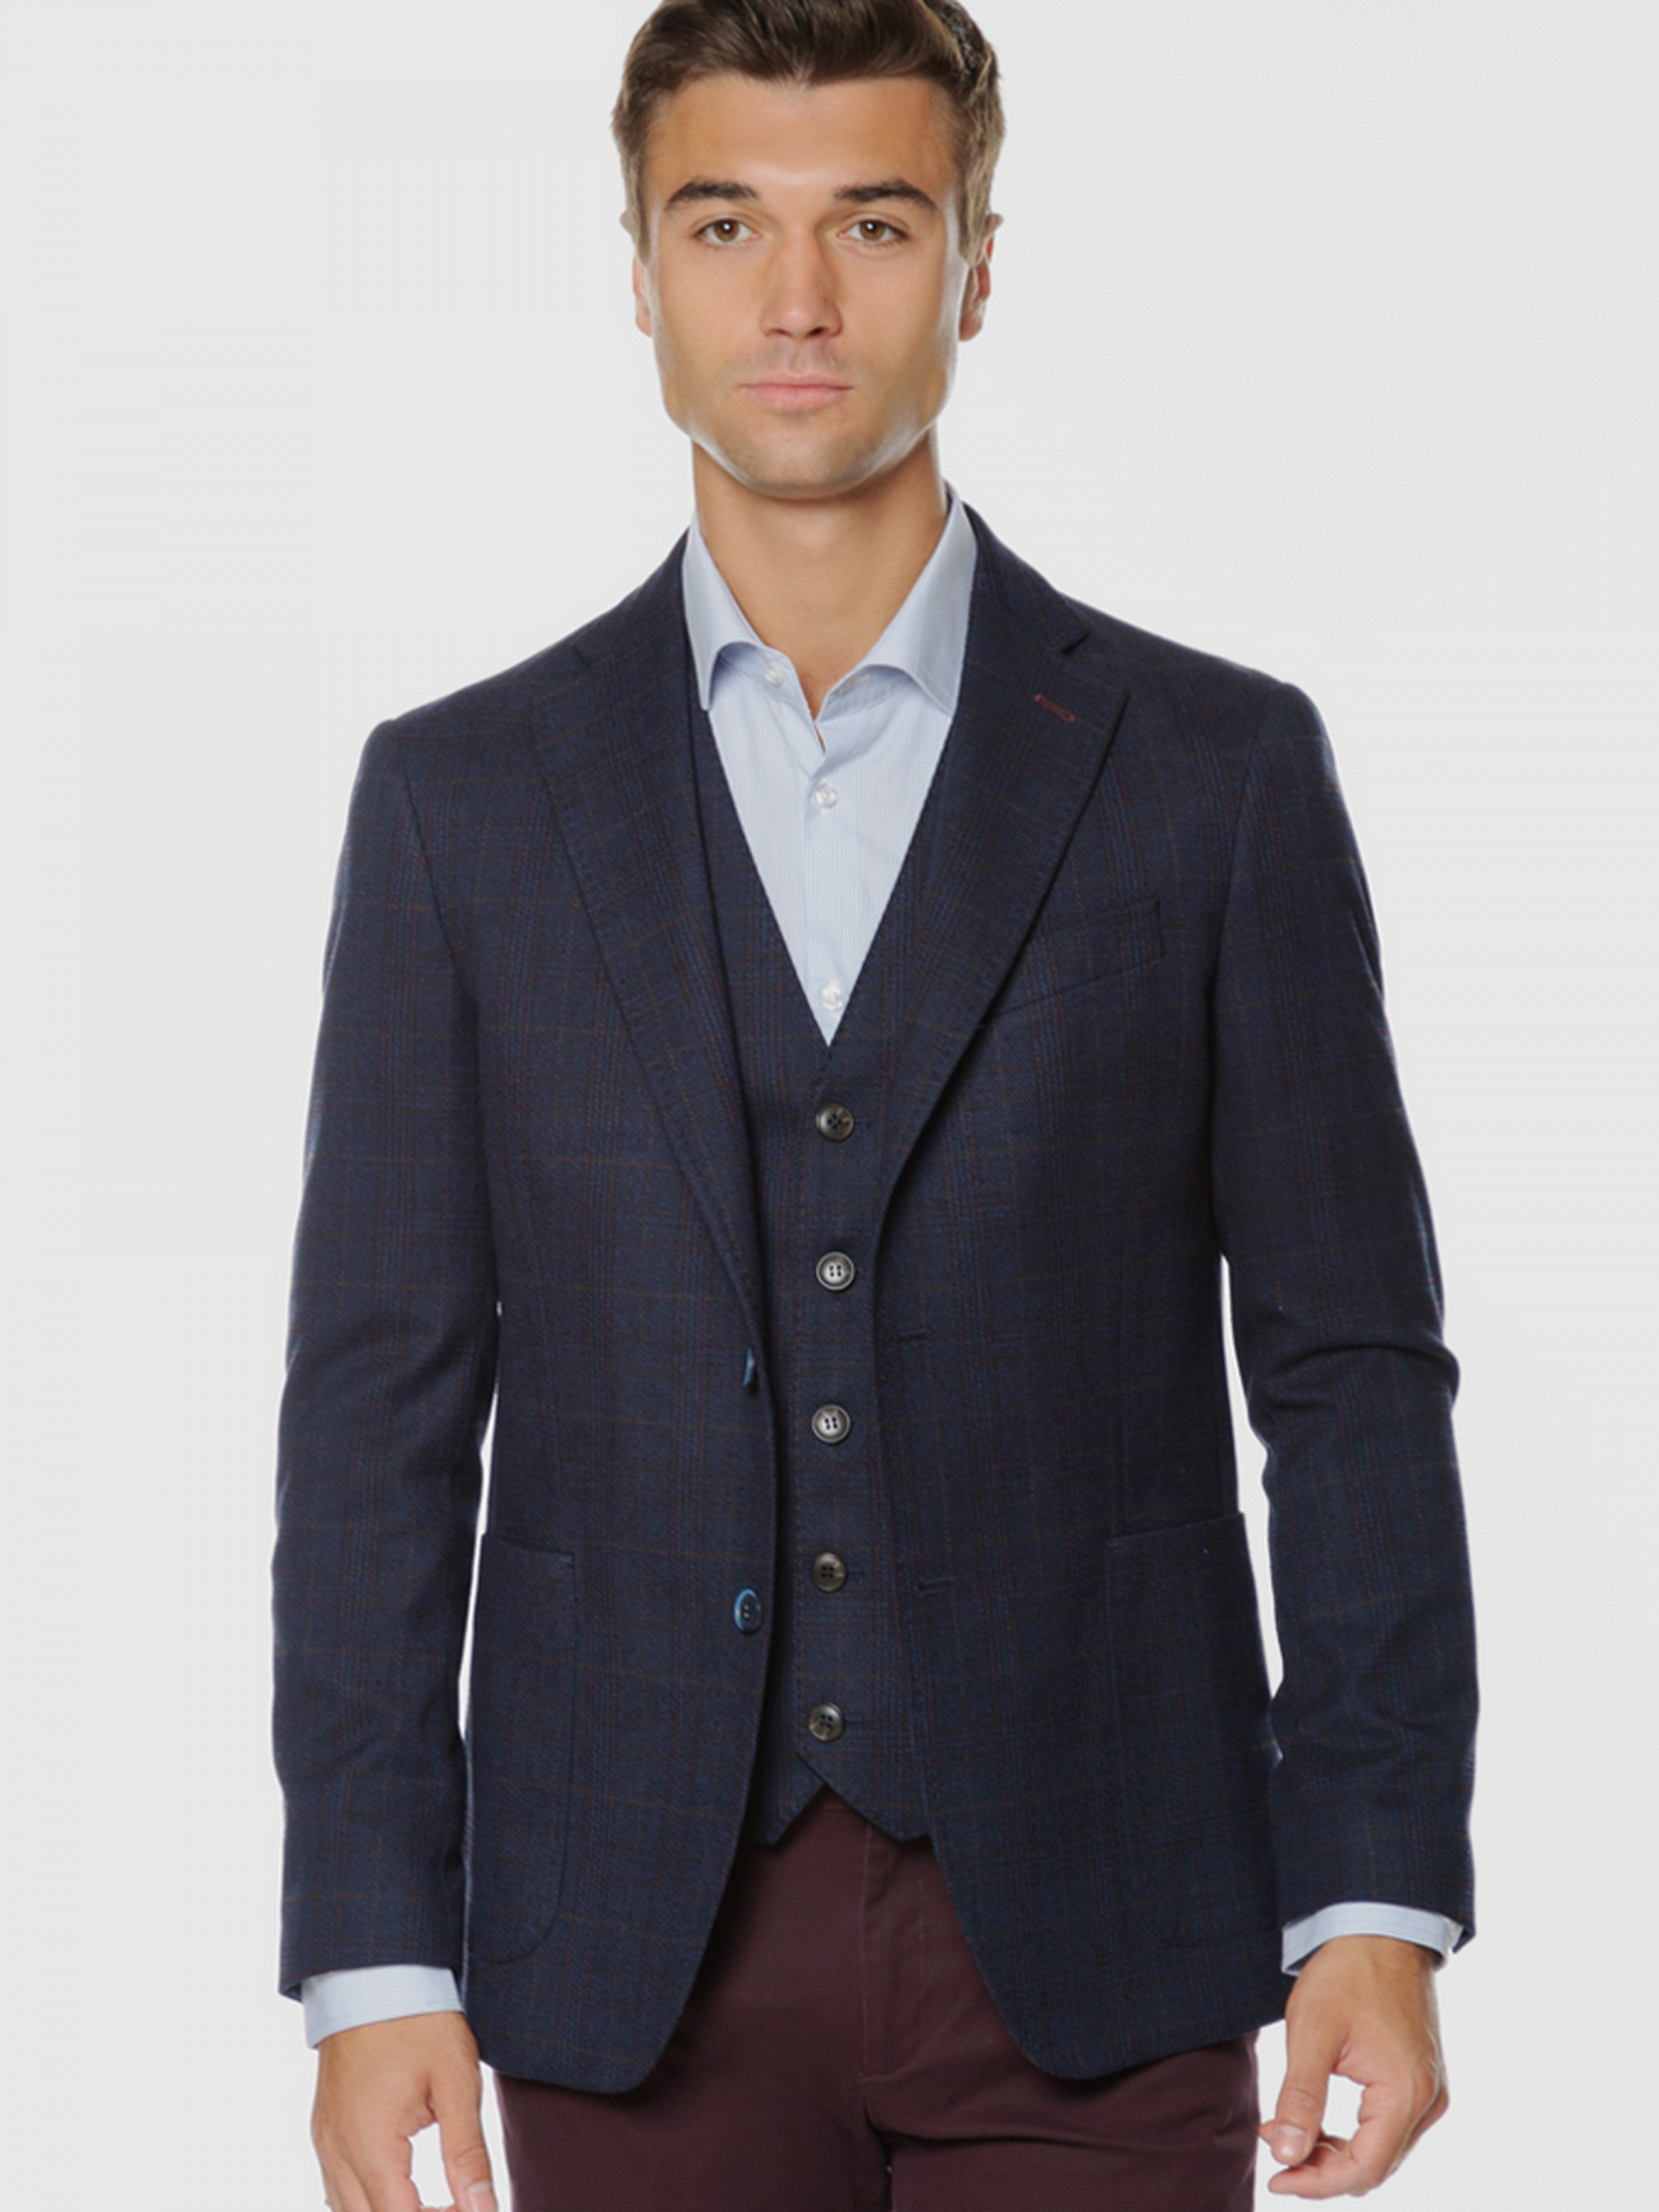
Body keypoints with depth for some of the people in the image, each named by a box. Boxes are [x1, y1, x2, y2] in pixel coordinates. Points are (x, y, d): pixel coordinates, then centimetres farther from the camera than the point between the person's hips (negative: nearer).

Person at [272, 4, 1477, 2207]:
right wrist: (372, 1953, -3)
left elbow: (1350, 1366, 2)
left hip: (1092, 1946, -1)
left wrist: (1378, 1908, -6)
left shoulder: (1217, 770, 2)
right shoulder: (460, 797, 5)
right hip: (637, 1949, 1)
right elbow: (385, 1405, 3)